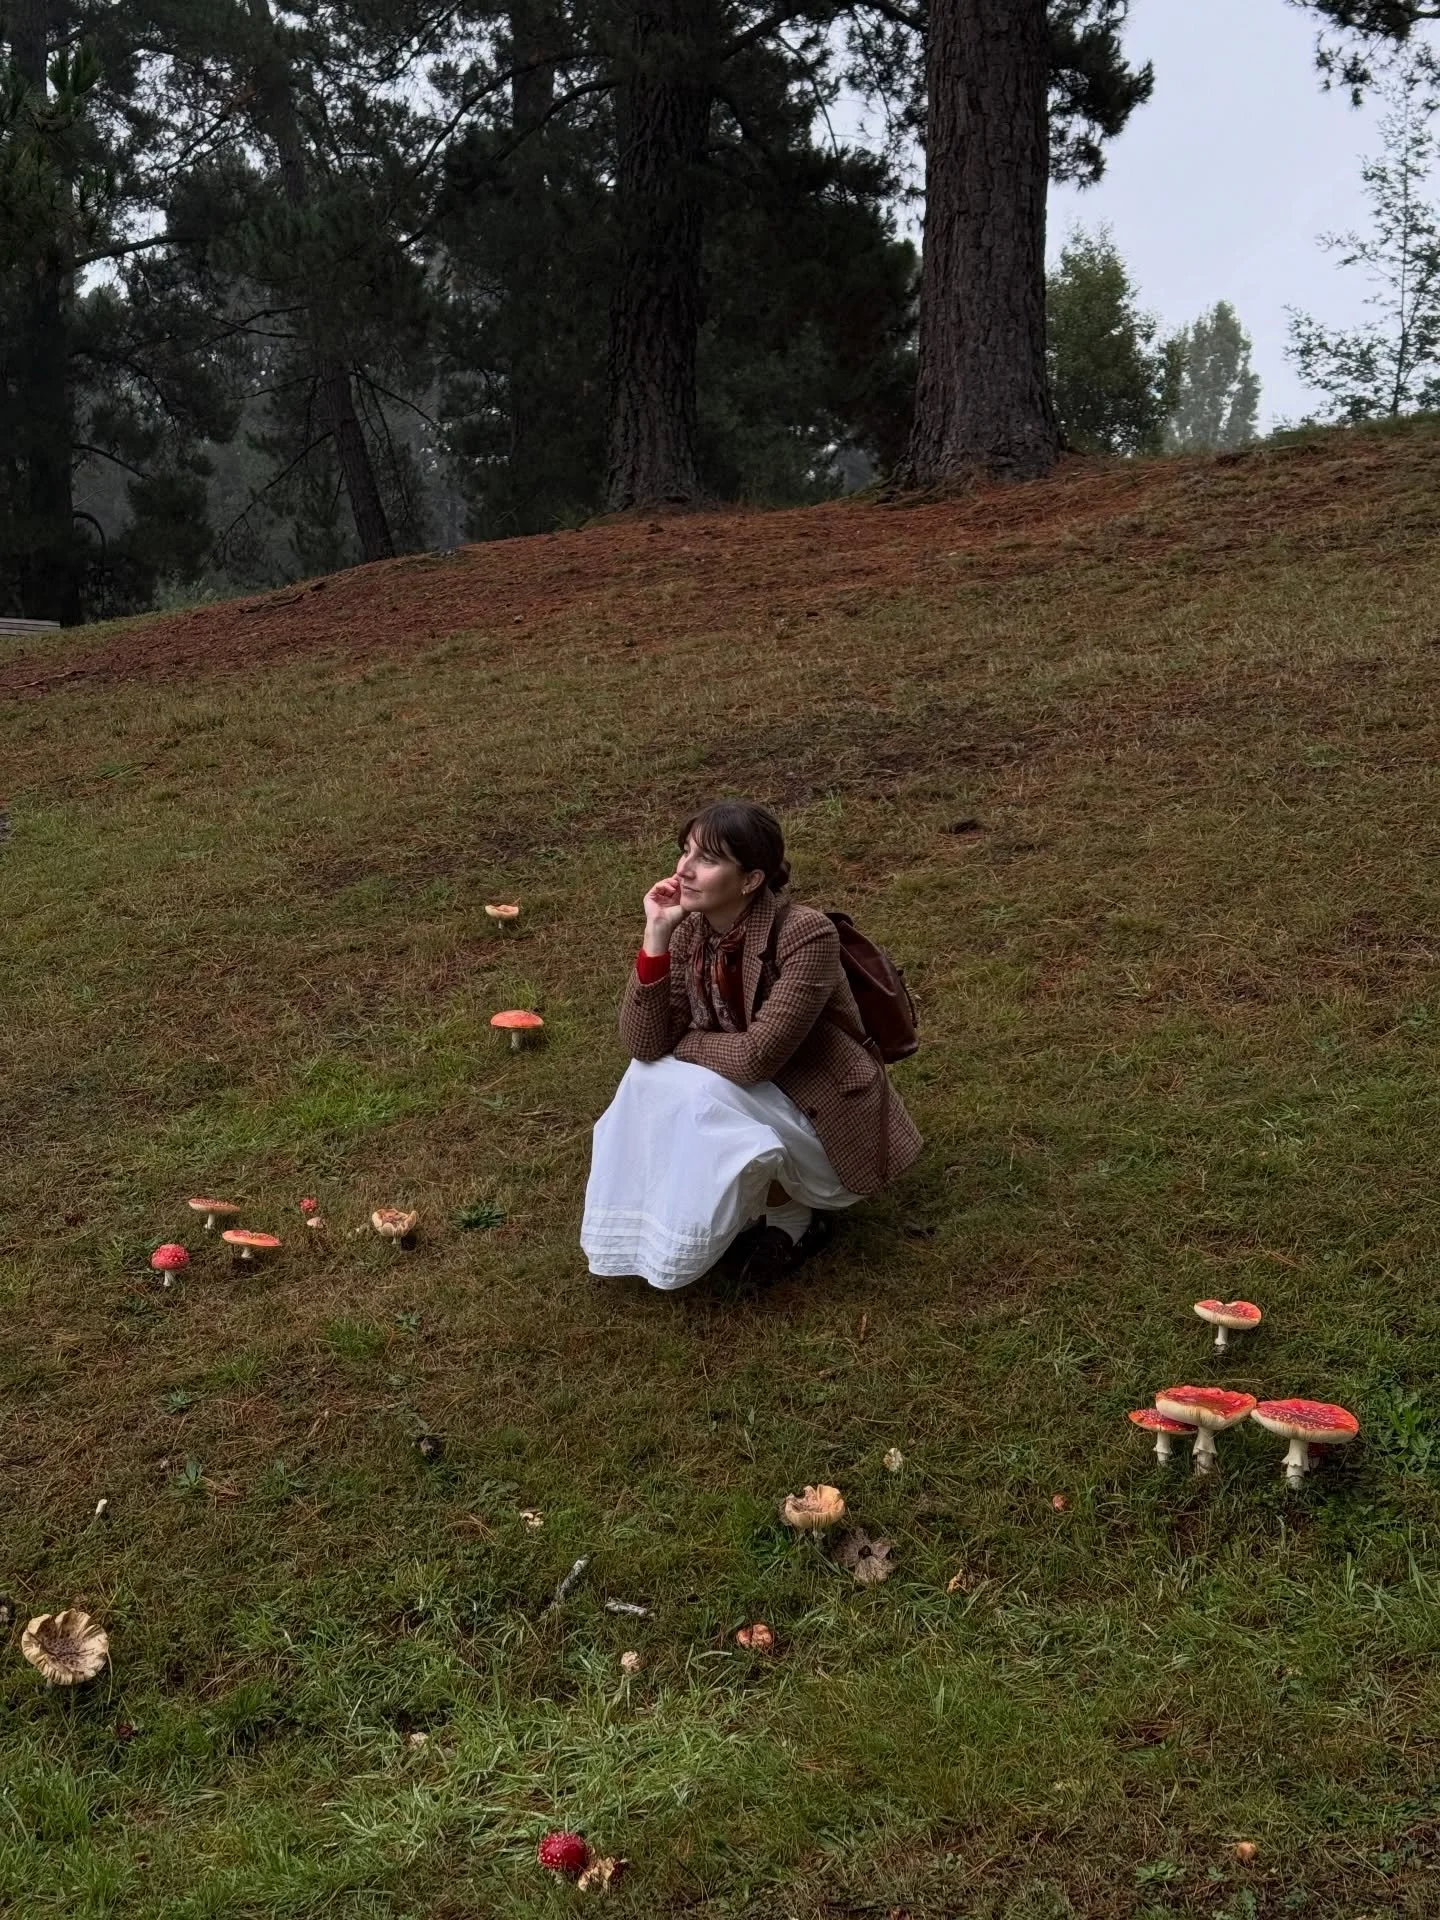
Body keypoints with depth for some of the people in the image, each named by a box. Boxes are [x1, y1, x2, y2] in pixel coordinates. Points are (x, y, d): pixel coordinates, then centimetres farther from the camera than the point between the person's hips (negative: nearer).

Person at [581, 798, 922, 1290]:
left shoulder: (806, 934, -27)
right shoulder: (689, 929, -8)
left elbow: (757, 1057, -31)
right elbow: (642, 1043, -16)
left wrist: (679, 1041, -14)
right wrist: (656, 934, -23)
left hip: (823, 1117, -6)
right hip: (743, 1099, 6)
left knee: (698, 1097, -27)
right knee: (650, 1077, -16)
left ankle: (795, 1213, -2)